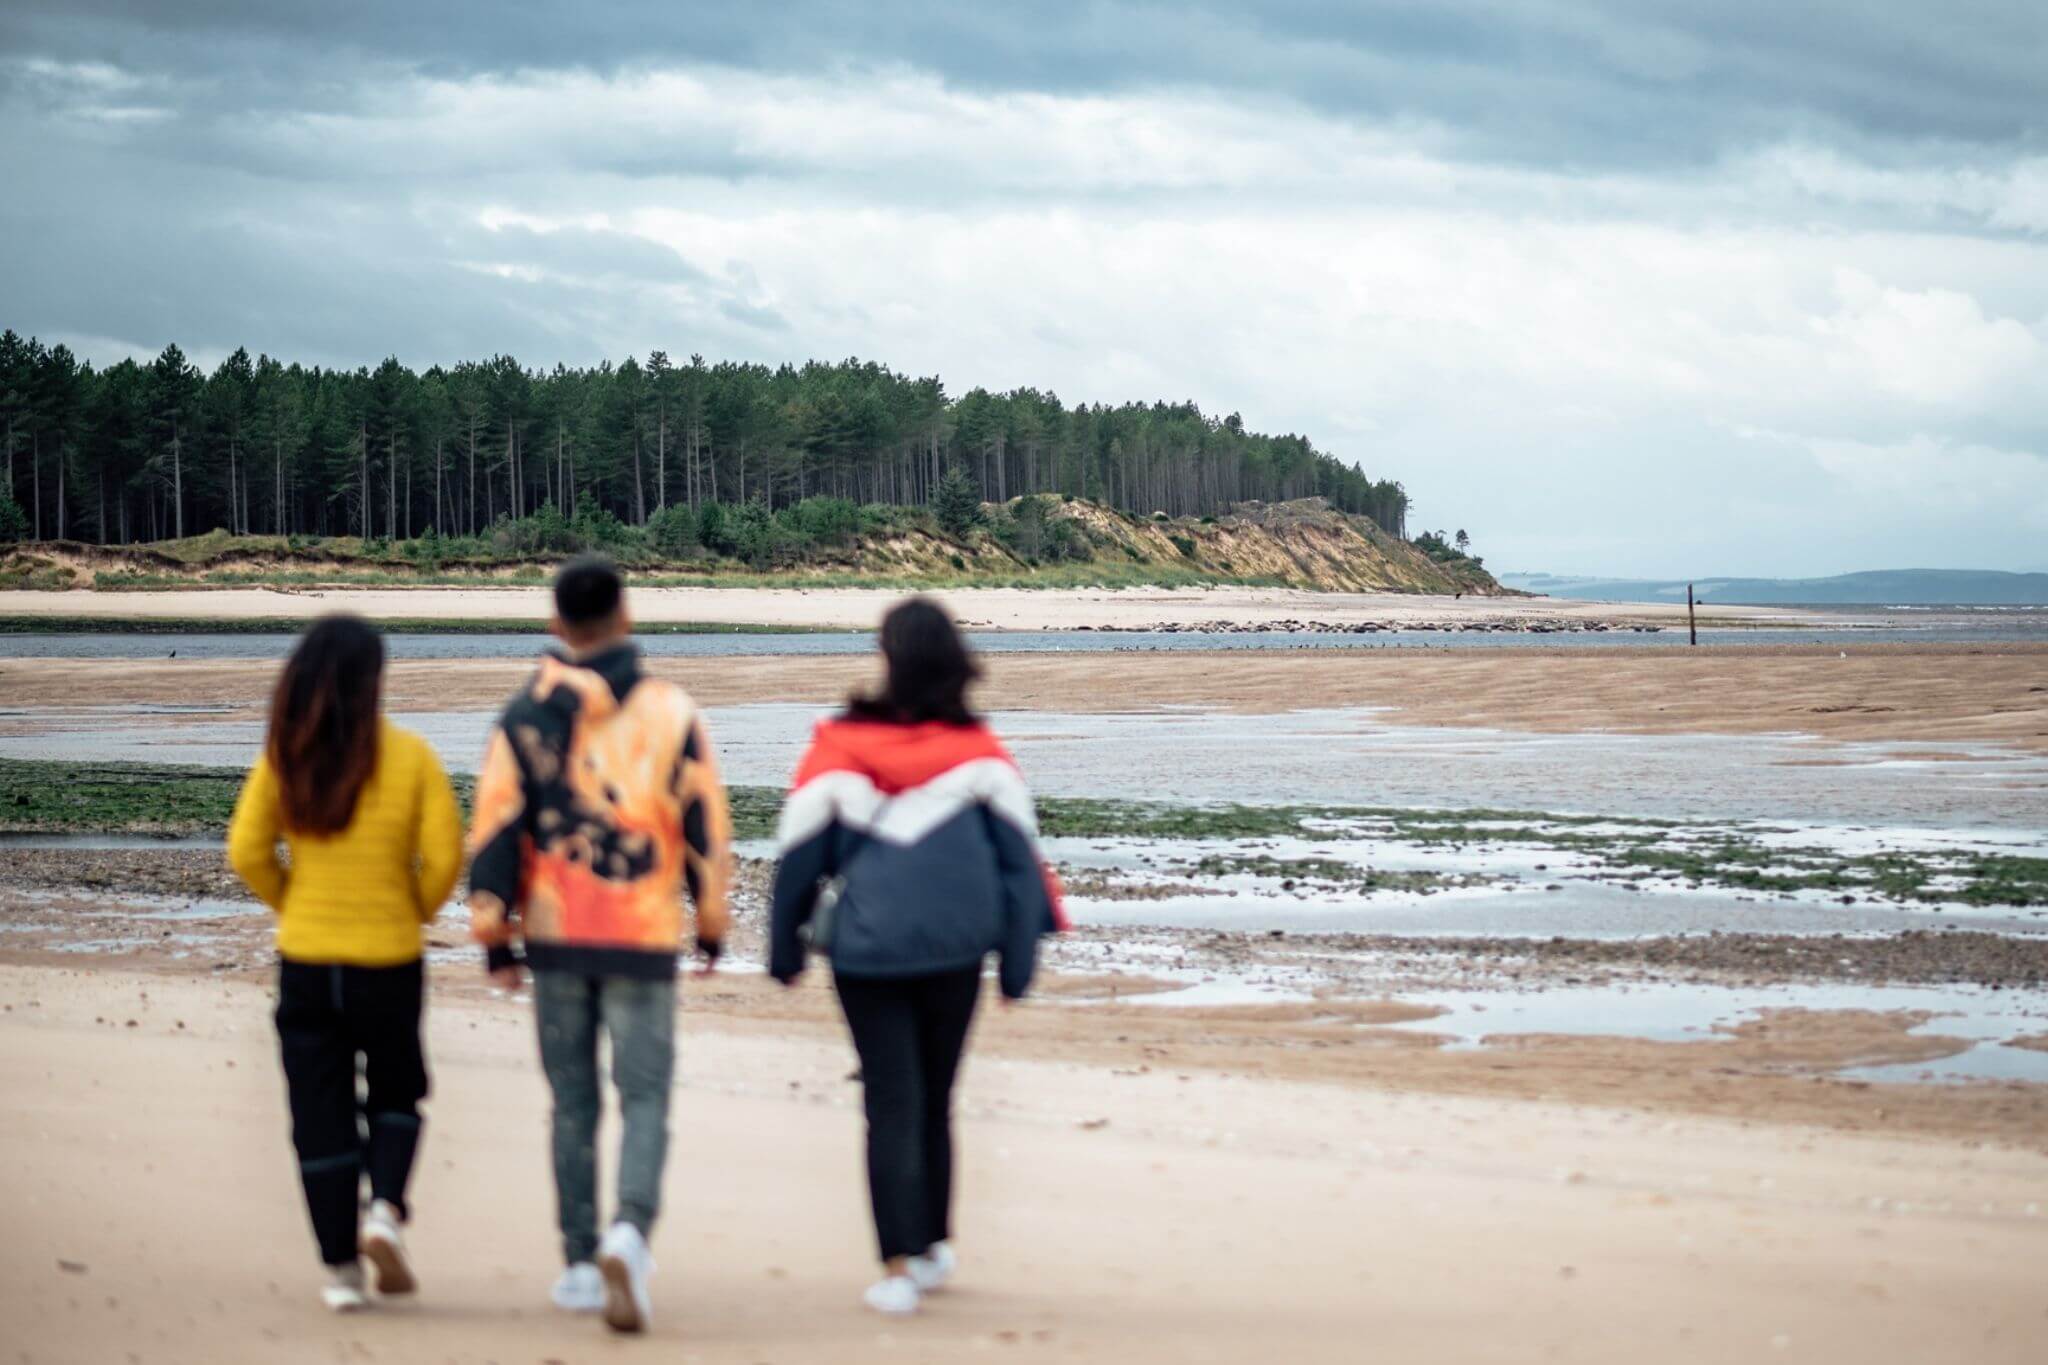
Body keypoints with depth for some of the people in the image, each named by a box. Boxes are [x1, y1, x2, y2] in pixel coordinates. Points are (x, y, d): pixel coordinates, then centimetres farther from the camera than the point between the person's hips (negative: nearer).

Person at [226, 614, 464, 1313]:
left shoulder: (284, 757, -4)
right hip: (388, 959, -1)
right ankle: (385, 1209, -4)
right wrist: (415, 912, 8)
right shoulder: (409, 755, -8)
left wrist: (292, 905, 10)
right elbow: (444, 856, -10)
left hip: (306, 959, 1)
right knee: (396, 1094, 19)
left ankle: (340, 1270, 8)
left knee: (320, 1113, 8)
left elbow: (247, 852, -6)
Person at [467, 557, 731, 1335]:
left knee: (572, 1103, 12)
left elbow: (495, 829, -2)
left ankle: (580, 1262, 14)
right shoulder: (669, 712, -3)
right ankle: (630, 1230, -23)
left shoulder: (525, 718, 0)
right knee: (644, 1097, 1)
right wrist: (712, 922, 11)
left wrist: (493, 935, 6)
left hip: (556, 937, 2)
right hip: (643, 937, -2)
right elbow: (707, 826, -1)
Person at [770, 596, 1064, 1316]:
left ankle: (900, 1264, -6)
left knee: (891, 1106, 2)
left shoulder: (836, 751, -4)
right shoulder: (979, 755, -2)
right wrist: (1018, 959, 7)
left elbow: (799, 855, 2)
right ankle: (934, 1244, 27)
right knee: (935, 1103, 16)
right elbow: (1018, 857, 1)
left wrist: (785, 947, 14)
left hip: (865, 952, -1)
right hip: (954, 952, 1)